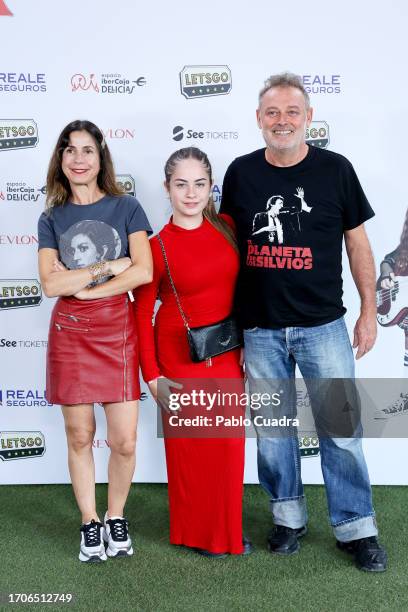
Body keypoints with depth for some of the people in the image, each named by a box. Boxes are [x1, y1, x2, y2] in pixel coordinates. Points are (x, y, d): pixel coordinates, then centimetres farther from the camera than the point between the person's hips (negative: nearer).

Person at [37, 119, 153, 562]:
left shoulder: (126, 207, 3)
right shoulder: (52, 219, 7)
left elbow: (143, 272, -10)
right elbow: (50, 284, -6)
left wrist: (79, 284, -9)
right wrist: (109, 267, -10)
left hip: (117, 330, -1)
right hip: (69, 334, 1)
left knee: (124, 442, -1)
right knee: (79, 437, 7)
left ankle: (116, 518, 24)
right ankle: (89, 523, 26)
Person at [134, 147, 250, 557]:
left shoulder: (226, 227, 0)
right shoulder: (157, 247, -11)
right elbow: (142, 315, -8)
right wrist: (152, 375, -11)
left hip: (227, 351, 4)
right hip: (181, 354, -4)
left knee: (229, 443, 12)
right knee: (189, 442, 8)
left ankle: (227, 529, 32)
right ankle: (197, 533, 28)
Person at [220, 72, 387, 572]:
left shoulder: (334, 169, -1)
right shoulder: (241, 172, 3)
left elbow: (357, 243, 4)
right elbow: (228, 243, 11)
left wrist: (369, 311, 1)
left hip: (323, 325, -1)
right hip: (259, 328, 2)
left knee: (341, 428, 3)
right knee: (272, 427, 11)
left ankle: (356, 528, 19)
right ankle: (288, 517, 29)